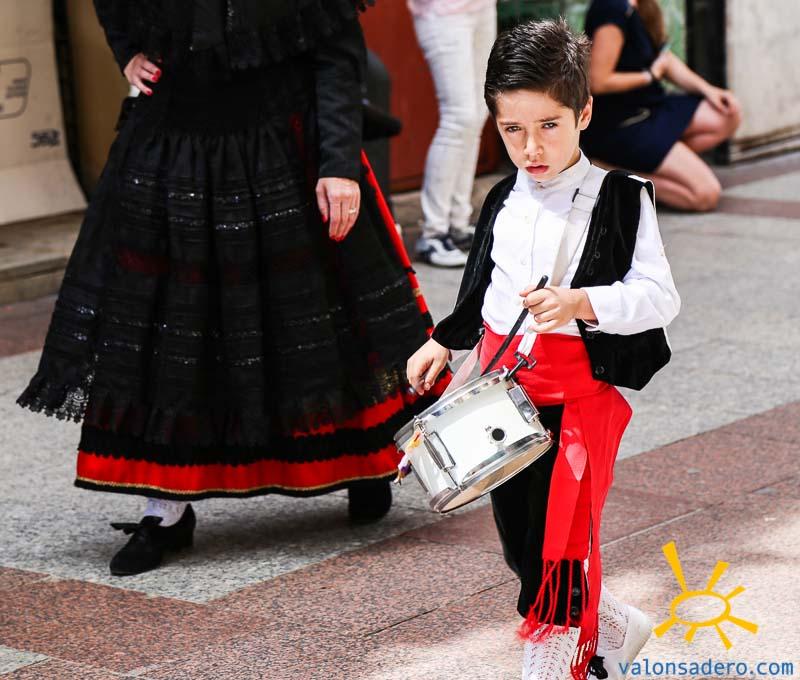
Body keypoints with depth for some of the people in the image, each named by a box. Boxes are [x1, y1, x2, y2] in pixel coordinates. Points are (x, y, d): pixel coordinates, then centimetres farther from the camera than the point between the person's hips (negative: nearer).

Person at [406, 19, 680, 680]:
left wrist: (580, 303, -29)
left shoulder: (620, 199, -9)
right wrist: (444, 343, 20)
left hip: (579, 391, -6)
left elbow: (659, 297, -16)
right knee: (519, 538, 12)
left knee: (559, 538, -5)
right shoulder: (504, 202, 10)